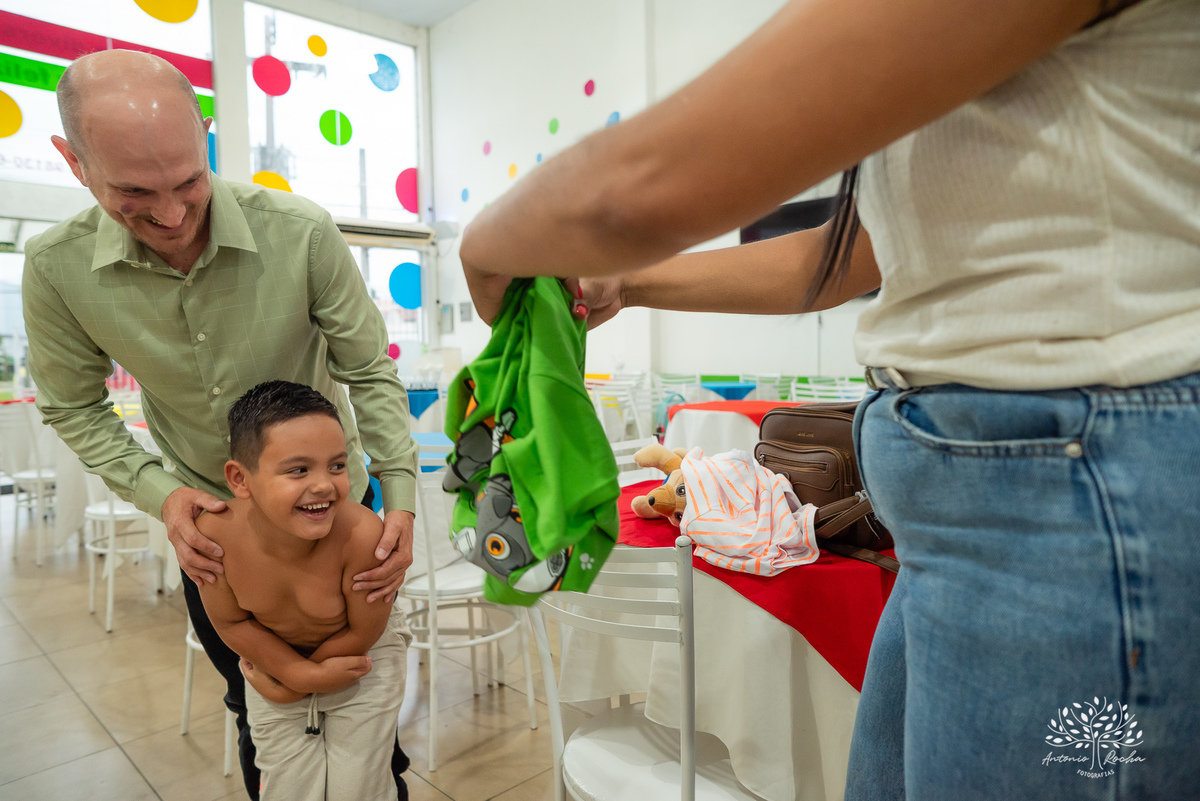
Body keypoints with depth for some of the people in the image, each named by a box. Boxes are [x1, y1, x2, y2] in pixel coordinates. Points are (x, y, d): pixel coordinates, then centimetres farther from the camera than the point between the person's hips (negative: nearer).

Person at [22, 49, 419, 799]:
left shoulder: (302, 232, -25)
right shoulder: (56, 268, -17)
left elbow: (371, 372, -16)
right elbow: (75, 408, -3)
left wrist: (401, 495, -24)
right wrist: (161, 493, -18)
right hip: (208, 517, 2)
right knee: (255, 702, 21)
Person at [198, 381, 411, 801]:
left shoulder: (362, 534, -39)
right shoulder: (214, 534, -30)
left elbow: (362, 632, -22)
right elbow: (231, 622, -11)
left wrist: (289, 687, -11)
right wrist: (301, 672, -19)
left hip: (362, 656, -2)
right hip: (276, 655, 2)